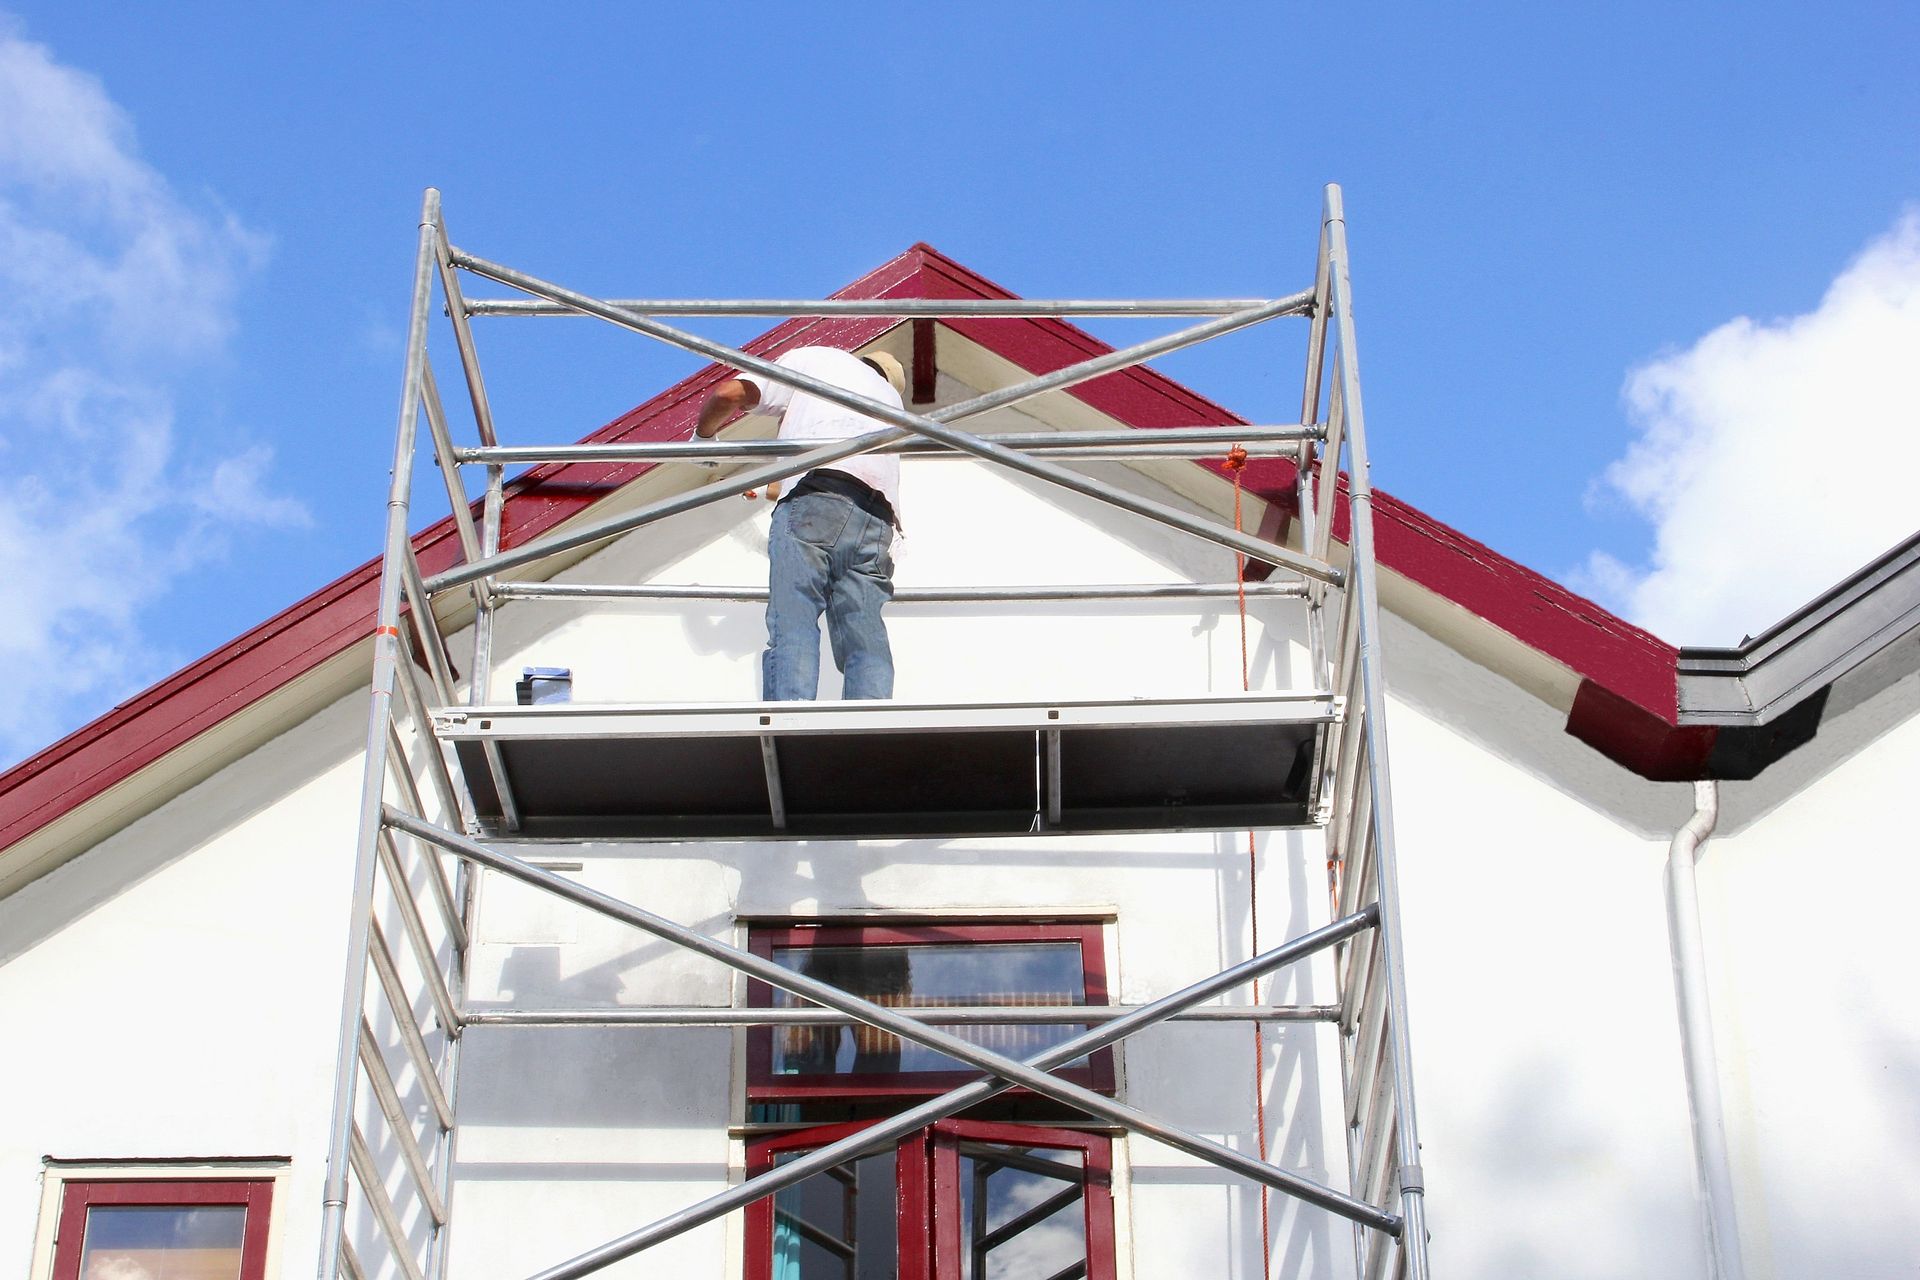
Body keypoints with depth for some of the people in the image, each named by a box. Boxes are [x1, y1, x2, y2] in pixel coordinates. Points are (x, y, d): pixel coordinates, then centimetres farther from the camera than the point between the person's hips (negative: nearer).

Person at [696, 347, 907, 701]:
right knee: (866, 640, -4)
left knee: (793, 625, -15)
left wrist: (704, 435, 34)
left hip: (814, 495, -4)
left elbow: (729, 393, 12)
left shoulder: (811, 357, 25)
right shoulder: (892, 398, 40)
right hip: (877, 520, 4)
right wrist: (768, 488, 55)